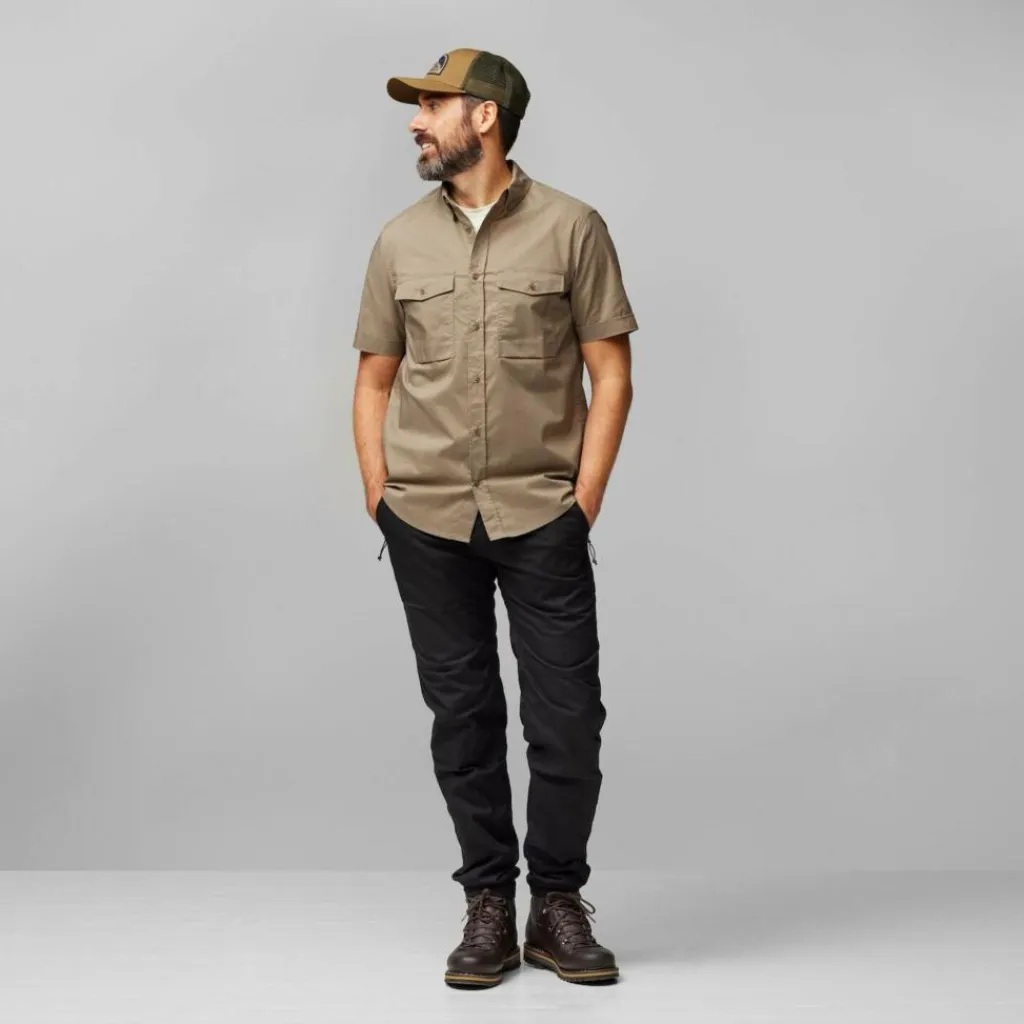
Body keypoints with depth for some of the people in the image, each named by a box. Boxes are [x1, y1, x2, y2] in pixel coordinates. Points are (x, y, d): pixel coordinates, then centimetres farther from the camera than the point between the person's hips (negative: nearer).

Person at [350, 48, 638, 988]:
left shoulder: (571, 228, 0)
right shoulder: (401, 242, 9)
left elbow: (611, 372, 0)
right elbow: (374, 381, 13)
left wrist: (585, 501, -6)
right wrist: (381, 501, 3)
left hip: (542, 517, -2)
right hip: (427, 522, 2)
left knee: (568, 716, -1)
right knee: (462, 716, 7)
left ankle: (559, 906, 15)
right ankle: (488, 908, 18)